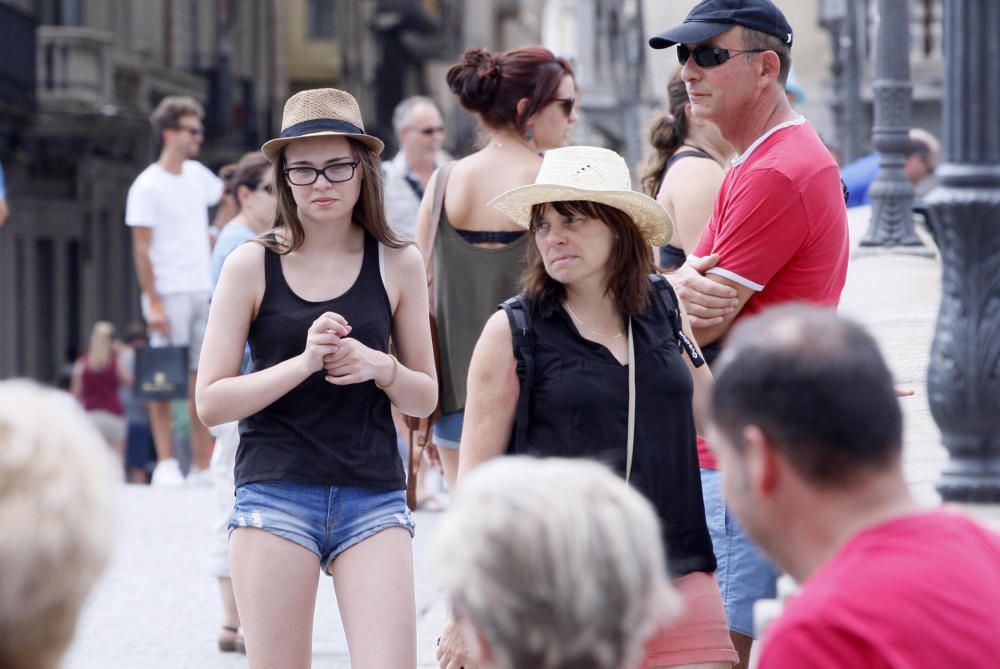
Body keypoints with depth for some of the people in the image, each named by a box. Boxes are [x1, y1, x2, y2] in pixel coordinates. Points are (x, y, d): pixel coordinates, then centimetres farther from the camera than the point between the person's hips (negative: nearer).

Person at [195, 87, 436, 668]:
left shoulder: (399, 264, 7)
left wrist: (380, 368, -8)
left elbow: (426, 397, 13)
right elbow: (211, 401, -2)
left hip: (374, 497, 1)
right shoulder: (252, 265, 2)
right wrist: (304, 362, -15)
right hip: (275, 494, -1)